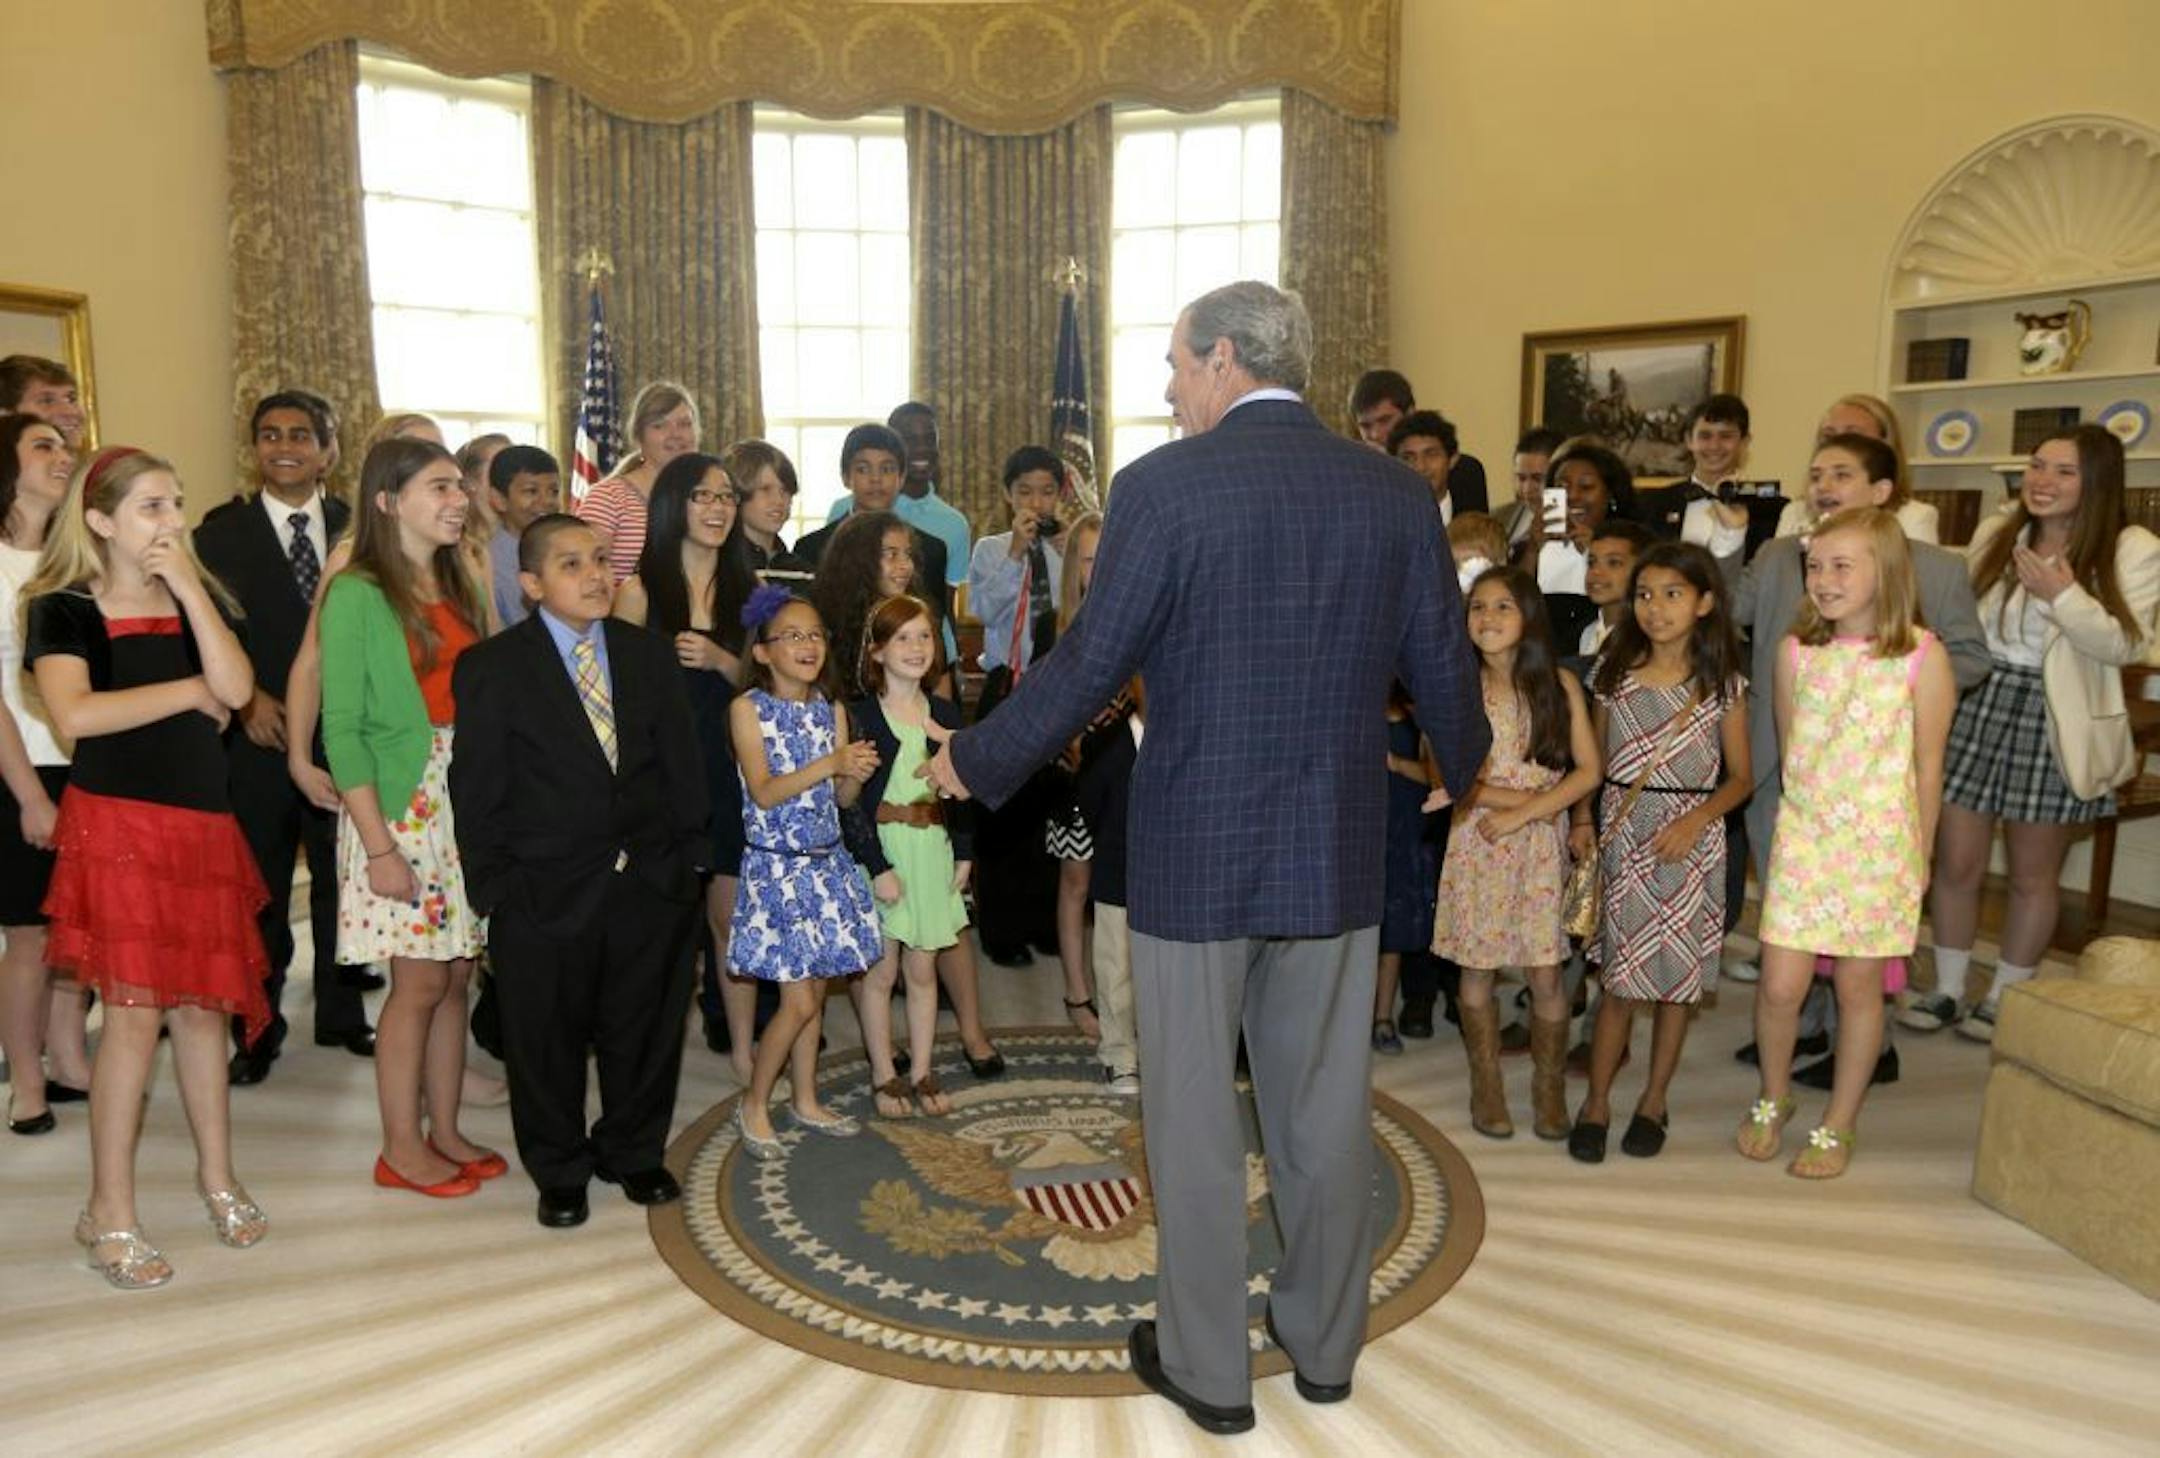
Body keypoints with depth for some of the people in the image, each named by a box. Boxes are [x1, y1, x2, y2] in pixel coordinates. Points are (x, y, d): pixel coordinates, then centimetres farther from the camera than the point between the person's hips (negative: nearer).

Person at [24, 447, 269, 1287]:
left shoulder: (199, 598, 10)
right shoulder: (63, 608, -3)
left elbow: (236, 689, -8)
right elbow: (73, 715, -20)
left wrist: (187, 587, -10)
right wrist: (191, 691, -10)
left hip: (202, 824, 4)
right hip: (116, 824, -4)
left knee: (201, 1004, 11)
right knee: (135, 1012, -5)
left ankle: (216, 1177, 26)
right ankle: (110, 1214, 9)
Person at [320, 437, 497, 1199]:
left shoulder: (456, 589, 10)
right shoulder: (357, 595, -9)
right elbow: (342, 729, -11)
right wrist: (378, 845, -15)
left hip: (467, 803, 6)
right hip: (399, 806, -6)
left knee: (456, 975, 10)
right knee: (420, 981, 0)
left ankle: (445, 1132, 23)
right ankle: (401, 1149, 16)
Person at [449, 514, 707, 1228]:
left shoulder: (651, 654, 6)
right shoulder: (491, 667, -5)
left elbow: (683, 760, 9)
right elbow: (477, 789, -6)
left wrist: (684, 851, 3)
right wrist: (494, 887, -8)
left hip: (652, 884, 4)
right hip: (546, 893, -3)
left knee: (645, 1031, 15)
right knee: (547, 1041, 11)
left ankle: (634, 1153, 37)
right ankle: (560, 1172, 32)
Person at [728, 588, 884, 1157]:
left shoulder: (832, 710, 6)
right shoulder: (747, 709, -8)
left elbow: (843, 798, 5)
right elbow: (764, 792, -17)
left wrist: (857, 774, -17)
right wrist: (831, 762, -25)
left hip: (826, 860, 5)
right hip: (776, 865, -5)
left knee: (814, 990, 13)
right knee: (799, 1000, -5)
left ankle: (806, 1101, 29)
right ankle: (753, 1104, 15)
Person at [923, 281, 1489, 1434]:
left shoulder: (1164, 484, -12)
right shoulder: (1397, 491, 1)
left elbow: (1091, 663, -11)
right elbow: (1440, 665, 6)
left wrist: (975, 759, 4)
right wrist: (1463, 763, 27)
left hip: (1194, 848, -4)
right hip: (1338, 852, 4)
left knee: (1194, 1114, 11)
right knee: (1325, 1108, 17)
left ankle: (1207, 1364, 25)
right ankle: (1325, 1340, 34)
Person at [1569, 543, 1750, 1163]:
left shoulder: (1722, 685, 0)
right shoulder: (1613, 674, 4)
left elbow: (1740, 777, 3)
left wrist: (1696, 820, -12)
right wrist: (1582, 821, -3)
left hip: (1691, 839, 0)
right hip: (1622, 834, 0)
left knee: (1678, 975, 7)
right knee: (1620, 977, 1)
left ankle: (1655, 1100, 23)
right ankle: (1596, 1102, 13)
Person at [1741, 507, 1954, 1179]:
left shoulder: (1921, 656, -7)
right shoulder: (1795, 650, 1)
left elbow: (1927, 765, -2)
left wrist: (1919, 854, 3)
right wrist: (1805, 816, 8)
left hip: (1880, 842, -2)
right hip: (1804, 837, 2)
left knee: (1859, 986, 9)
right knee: (1780, 986, 0)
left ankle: (1838, 1125, 26)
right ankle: (1774, 1099, 26)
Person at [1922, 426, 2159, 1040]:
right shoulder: (1994, 534, 5)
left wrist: (2064, 595, -21)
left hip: (2054, 726, -2)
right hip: (1976, 709, 3)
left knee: (2033, 877, 10)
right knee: (1955, 864, 5)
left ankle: (2002, 998, 25)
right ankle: (1948, 991, 20)